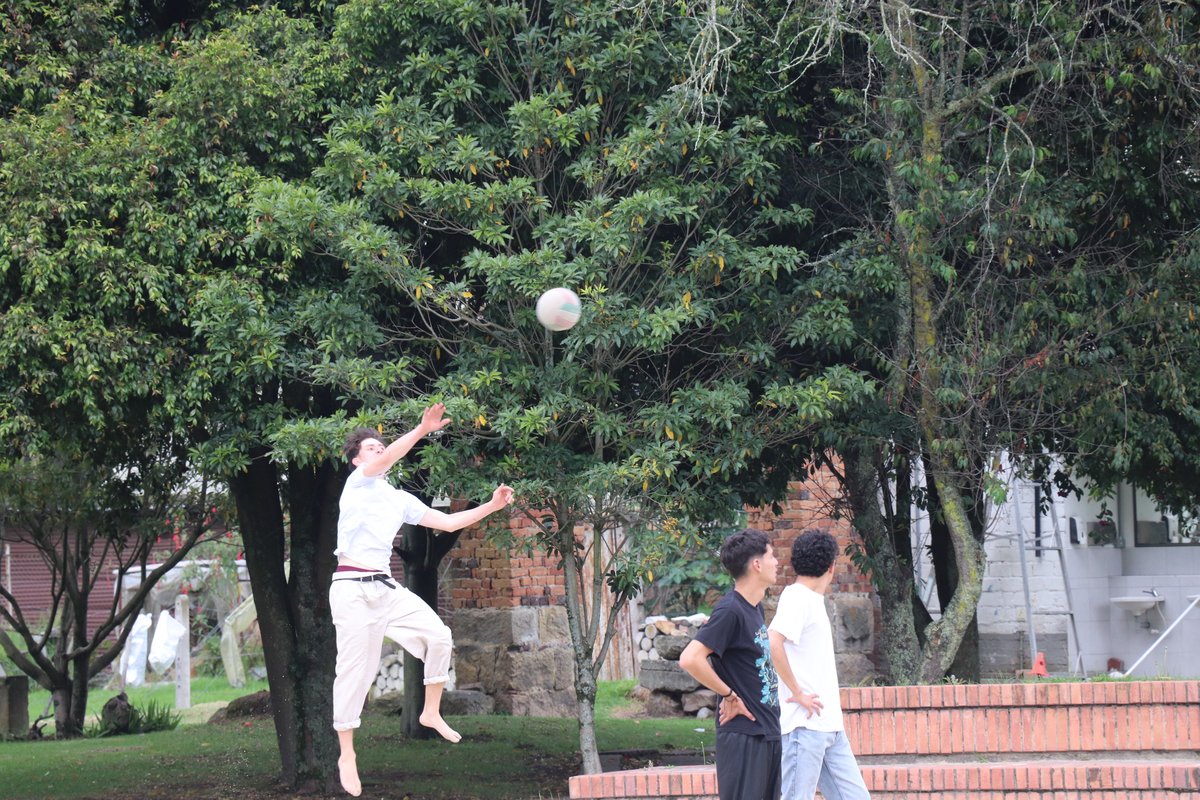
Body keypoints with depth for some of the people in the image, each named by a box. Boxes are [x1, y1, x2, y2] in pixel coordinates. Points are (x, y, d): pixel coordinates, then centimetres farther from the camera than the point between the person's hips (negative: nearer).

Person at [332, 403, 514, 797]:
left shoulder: (400, 499, 17)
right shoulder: (358, 483, -2)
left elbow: (447, 521, 16)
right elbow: (387, 460, -23)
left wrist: (491, 506, 7)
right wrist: (422, 430, -35)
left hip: (387, 587, 6)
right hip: (353, 588, -6)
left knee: (437, 635, -6)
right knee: (355, 668, -6)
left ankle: (431, 712, 12)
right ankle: (347, 755, 3)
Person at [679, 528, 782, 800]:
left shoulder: (756, 609, 13)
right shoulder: (729, 611, -16)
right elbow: (690, 659, -26)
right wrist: (730, 695, -17)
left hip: (769, 731, 9)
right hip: (743, 734, -9)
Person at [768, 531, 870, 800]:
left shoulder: (813, 600, 19)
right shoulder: (796, 597, -10)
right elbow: (773, 642, -25)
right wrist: (797, 693, -19)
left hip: (830, 725, 9)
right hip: (805, 724, -9)